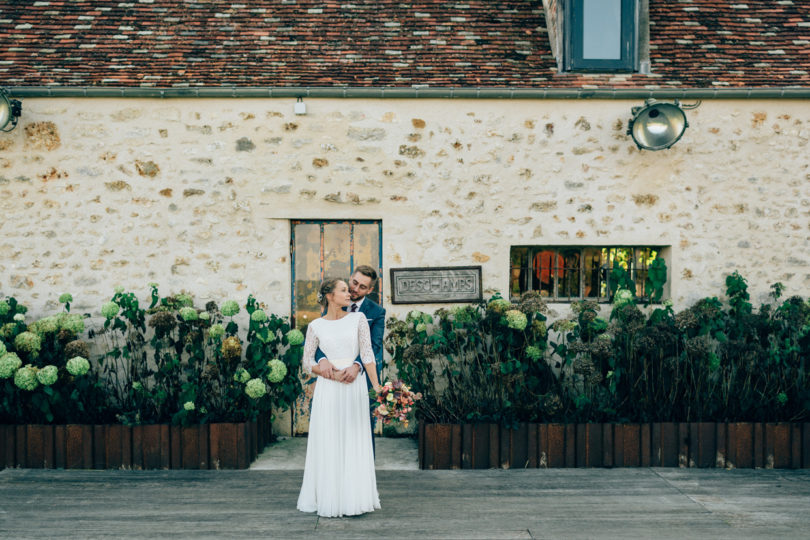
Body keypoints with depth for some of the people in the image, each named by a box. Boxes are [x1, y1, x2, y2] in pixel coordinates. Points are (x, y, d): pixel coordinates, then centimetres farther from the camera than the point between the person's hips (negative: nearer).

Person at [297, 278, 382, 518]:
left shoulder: (358, 319, 5)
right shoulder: (316, 326, 5)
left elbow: (367, 354, -1)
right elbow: (307, 362, 5)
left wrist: (376, 386, -10)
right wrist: (330, 374, -11)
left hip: (355, 387, 0)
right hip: (327, 389, 0)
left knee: (355, 442, 1)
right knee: (328, 442, 1)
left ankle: (354, 498, 10)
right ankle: (329, 498, 11)